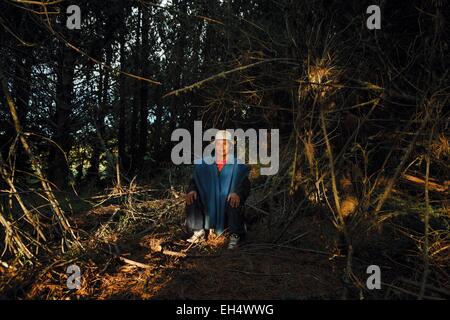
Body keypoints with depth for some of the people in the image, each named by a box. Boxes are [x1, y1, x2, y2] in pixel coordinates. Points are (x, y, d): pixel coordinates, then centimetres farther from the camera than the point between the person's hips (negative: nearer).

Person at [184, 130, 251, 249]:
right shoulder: (204, 164, 6)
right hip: (209, 206, 3)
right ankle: (199, 232, -4)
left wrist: (237, 193, -32)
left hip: (228, 205, -3)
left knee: (235, 202, -34)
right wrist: (191, 190, -18)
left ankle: (235, 236, -13)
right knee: (192, 199, -19)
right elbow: (194, 181, 6)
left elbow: (245, 186, -9)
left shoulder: (239, 166, -1)